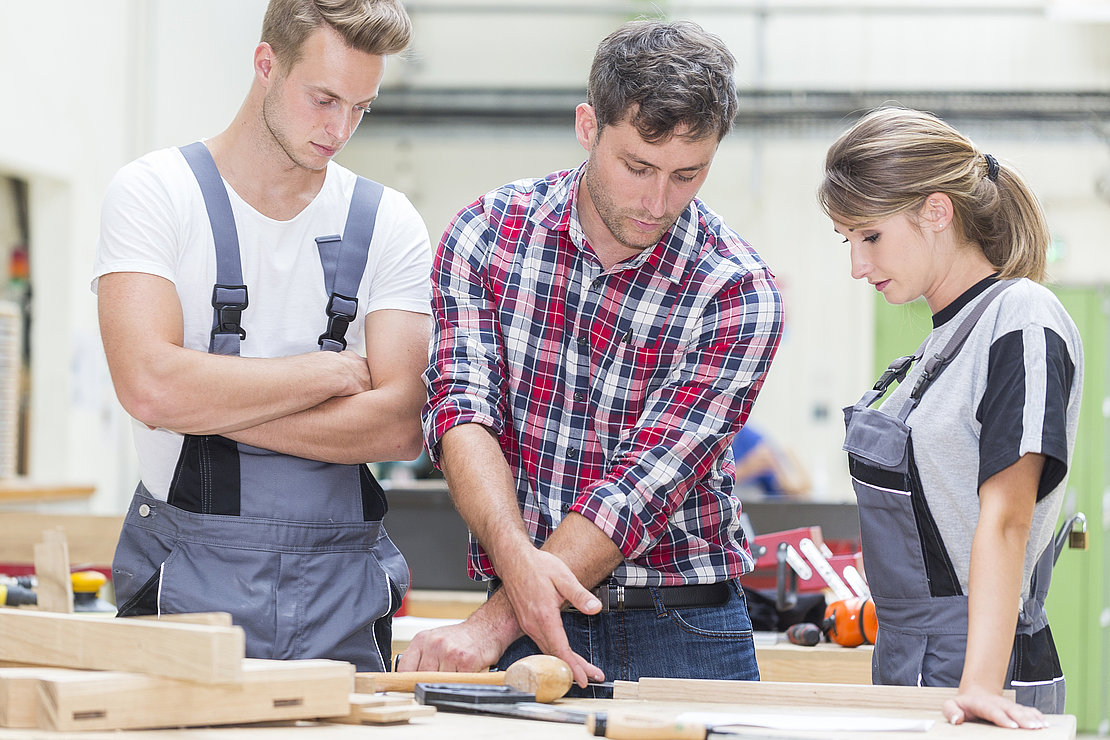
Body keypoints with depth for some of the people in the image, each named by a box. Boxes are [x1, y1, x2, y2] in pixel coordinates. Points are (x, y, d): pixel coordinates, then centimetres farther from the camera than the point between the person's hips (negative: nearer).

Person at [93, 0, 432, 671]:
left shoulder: (388, 224, 7)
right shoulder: (154, 193, -1)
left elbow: (400, 426, -5)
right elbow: (149, 385, -17)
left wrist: (207, 406, -11)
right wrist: (332, 369, -8)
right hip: (190, 581, -2)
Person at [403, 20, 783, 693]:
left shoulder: (738, 295, -10)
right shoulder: (490, 229, -2)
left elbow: (640, 486, -17)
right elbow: (464, 408, -12)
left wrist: (491, 627, -26)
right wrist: (517, 556, -31)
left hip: (684, 635, -1)